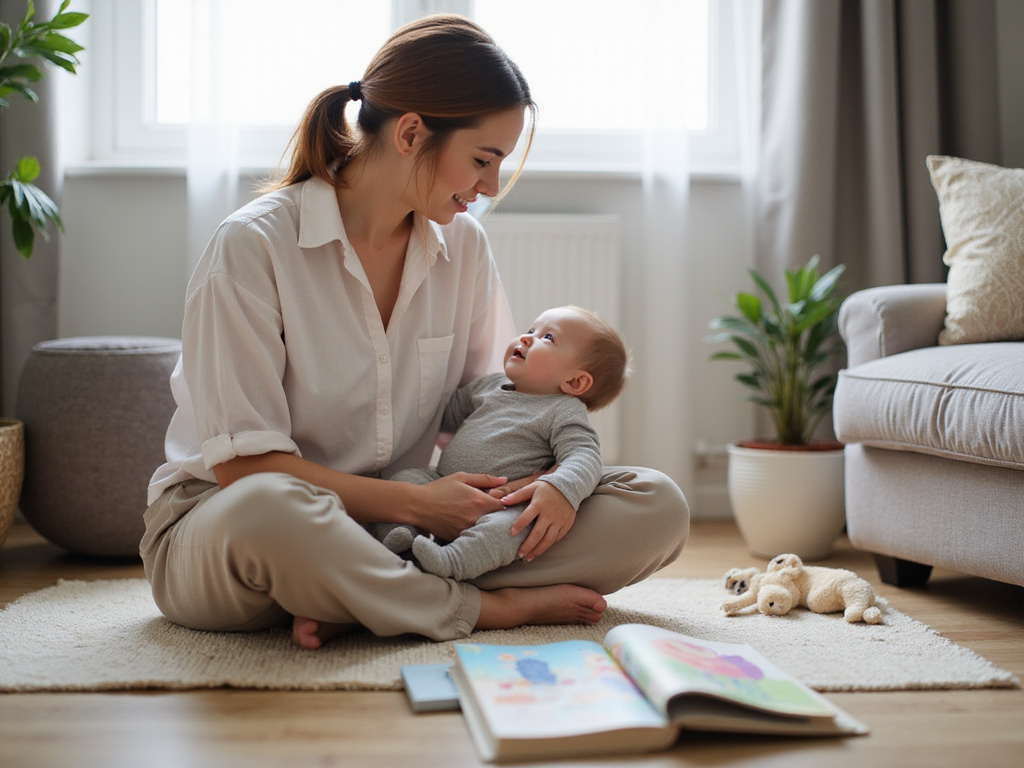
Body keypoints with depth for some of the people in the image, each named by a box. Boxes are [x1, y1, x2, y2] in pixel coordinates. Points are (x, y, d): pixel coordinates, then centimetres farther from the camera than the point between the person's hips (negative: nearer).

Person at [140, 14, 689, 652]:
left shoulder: (463, 246, 3)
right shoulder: (254, 245, -15)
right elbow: (243, 465, -17)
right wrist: (413, 502, -20)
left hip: (402, 528, 6)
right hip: (218, 522, -5)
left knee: (657, 507, -10)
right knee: (268, 509, -45)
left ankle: (357, 606, -21)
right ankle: (496, 609, -20)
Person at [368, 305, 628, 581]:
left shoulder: (565, 411, -2)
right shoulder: (487, 385, 17)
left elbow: (584, 456, -18)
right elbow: (447, 415, 34)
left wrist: (559, 490, -37)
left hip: (502, 506, -7)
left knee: (509, 524, -37)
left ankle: (449, 561, -51)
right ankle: (395, 534, -24)